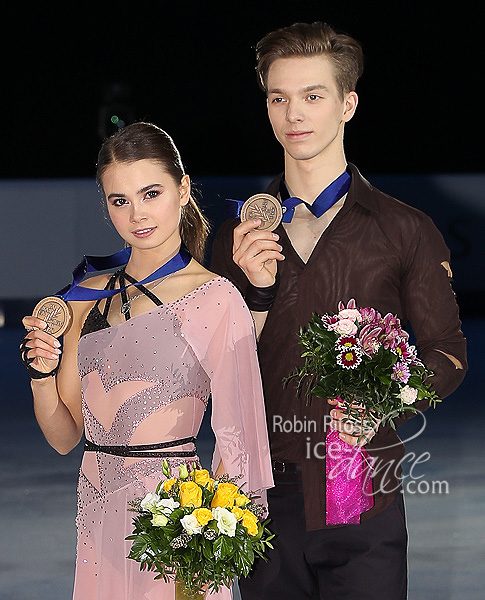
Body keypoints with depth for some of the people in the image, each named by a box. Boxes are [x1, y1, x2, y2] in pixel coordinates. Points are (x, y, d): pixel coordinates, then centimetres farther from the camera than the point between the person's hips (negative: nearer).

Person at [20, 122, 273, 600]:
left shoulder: (215, 299, -7)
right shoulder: (90, 296, 10)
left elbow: (235, 440, -9)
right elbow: (64, 437, 13)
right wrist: (42, 375, -5)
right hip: (98, 520, 5)